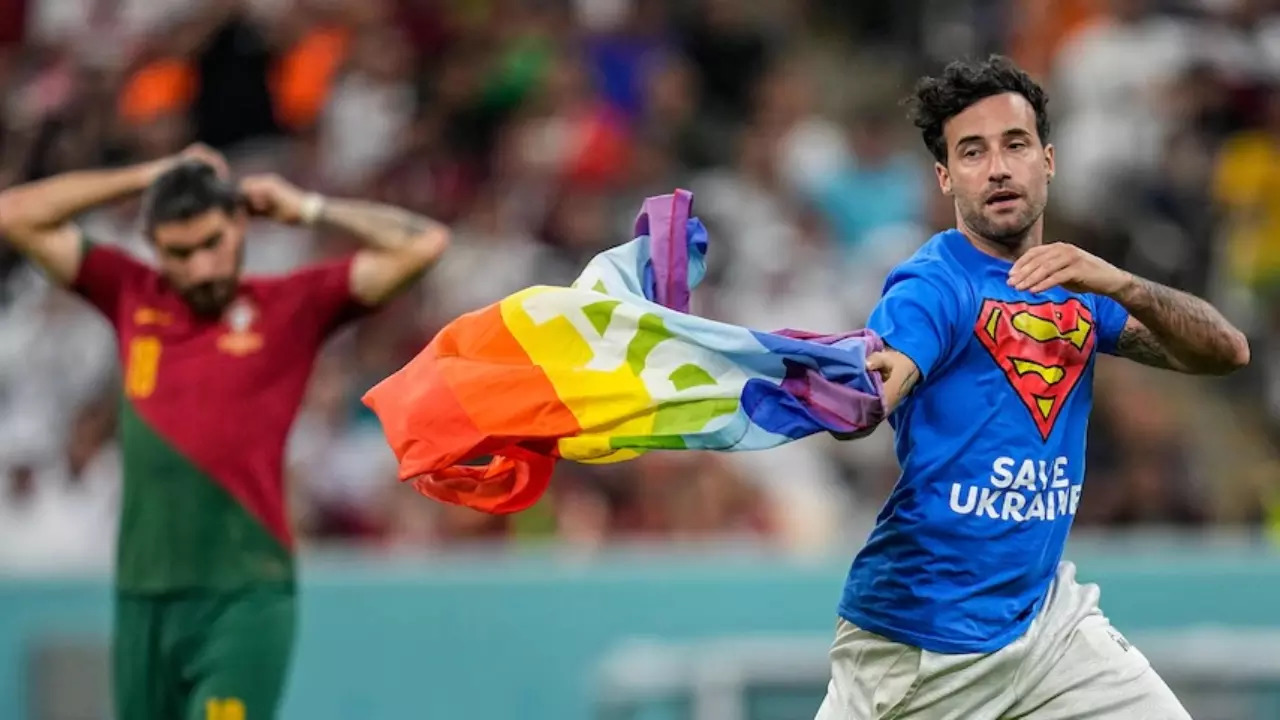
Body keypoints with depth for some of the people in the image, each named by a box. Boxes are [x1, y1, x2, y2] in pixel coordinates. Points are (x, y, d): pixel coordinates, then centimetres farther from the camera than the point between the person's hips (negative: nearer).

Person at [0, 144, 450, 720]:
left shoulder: (294, 306, 3)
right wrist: (146, 178, 12)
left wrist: (308, 209, 3)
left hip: (244, 600, -4)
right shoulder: (131, 298, 11)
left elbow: (424, 244, -3)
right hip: (143, 600, 4)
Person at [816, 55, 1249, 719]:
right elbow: (870, 396, -33)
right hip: (917, 647, -6)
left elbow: (1227, 352, -3)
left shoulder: (1075, 288, 7)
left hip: (1046, 612, 6)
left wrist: (1120, 285, -21)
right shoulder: (935, 286, -14)